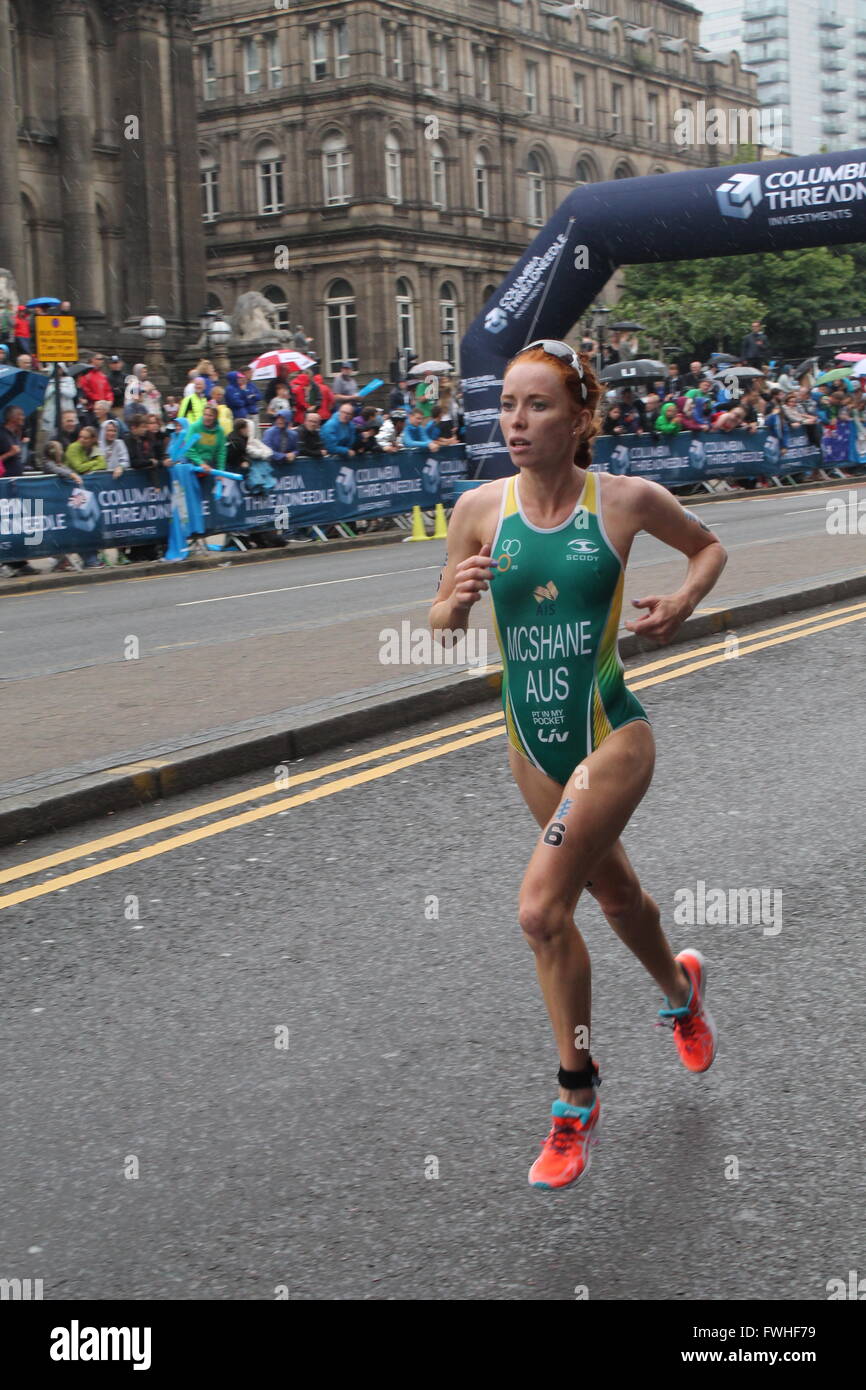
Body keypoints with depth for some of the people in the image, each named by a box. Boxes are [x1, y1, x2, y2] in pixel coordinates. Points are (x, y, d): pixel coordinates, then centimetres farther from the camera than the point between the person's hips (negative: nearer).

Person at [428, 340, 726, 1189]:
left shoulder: (628, 500, -10)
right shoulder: (480, 509, -6)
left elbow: (708, 546, 9)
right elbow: (442, 624, 1)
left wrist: (683, 601, -9)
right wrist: (456, 601, -21)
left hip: (611, 735, -4)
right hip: (531, 739, 4)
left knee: (541, 909, -15)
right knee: (615, 894, 22)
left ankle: (576, 1100, 3)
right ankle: (680, 990, 53)